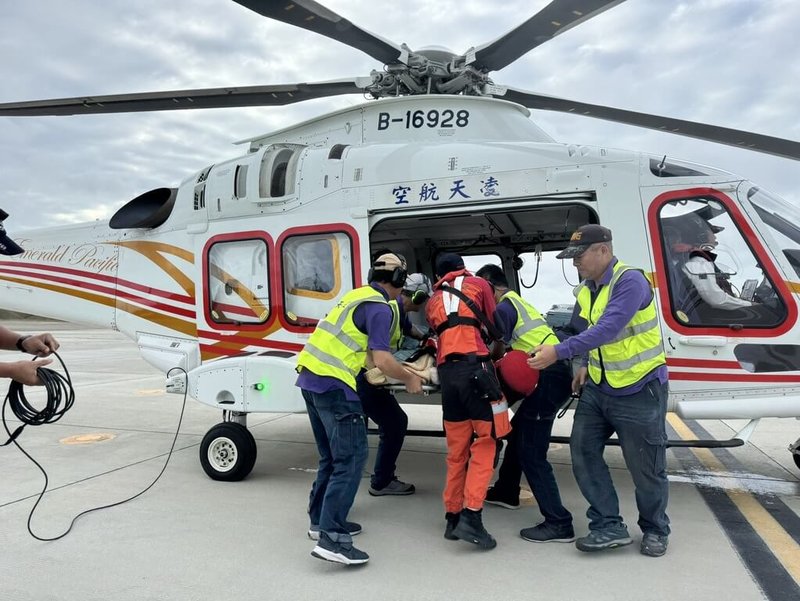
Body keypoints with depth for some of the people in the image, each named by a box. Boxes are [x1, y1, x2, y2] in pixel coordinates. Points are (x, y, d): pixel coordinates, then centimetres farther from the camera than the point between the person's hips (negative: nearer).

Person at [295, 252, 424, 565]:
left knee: (332, 455, 19)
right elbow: (382, 360, -15)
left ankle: (321, 520, 29)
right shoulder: (380, 308, -8)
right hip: (333, 384, -10)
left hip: (310, 377, 10)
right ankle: (331, 538, -9)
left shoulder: (357, 295, 19)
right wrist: (409, 379, 3)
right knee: (351, 457, -6)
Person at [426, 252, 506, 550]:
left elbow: (439, 334, 19)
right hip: (474, 367, -4)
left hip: (446, 372, 4)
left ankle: (453, 517, 17)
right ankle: (471, 516, -8)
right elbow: (494, 326, 20)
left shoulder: (432, 302, 27)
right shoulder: (478, 284, 17)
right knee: (485, 444, 0)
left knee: (457, 449, 12)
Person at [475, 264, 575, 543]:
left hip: (549, 377, -11)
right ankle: (506, 491, 39)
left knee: (531, 452, -8)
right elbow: (512, 348, 20)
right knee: (518, 433, 23)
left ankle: (558, 523, -6)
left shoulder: (504, 307, -5)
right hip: (557, 373, 11)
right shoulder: (519, 303, 25)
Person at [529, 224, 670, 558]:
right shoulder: (585, 291, 6)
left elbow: (608, 329, -32)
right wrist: (588, 366, 6)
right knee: (583, 451, 1)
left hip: (638, 390, -7)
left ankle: (655, 531, 29)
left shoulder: (630, 280, -20)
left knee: (645, 466, 6)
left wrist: (559, 351, -36)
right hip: (598, 388, 8)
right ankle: (609, 526, 12)